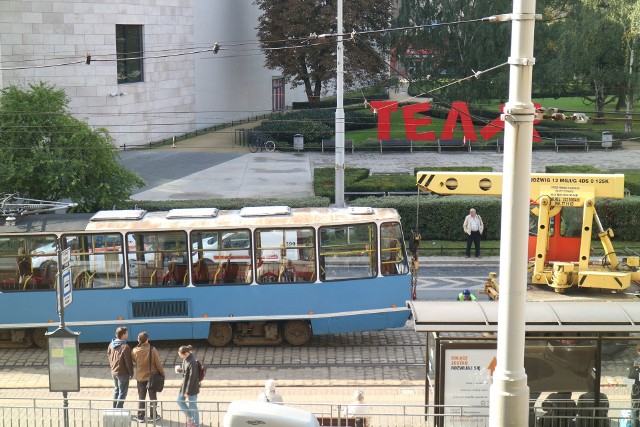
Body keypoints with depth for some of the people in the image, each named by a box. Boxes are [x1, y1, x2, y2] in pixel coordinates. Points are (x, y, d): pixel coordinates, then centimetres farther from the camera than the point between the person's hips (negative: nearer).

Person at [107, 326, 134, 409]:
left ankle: (115, 409, 28)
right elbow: (128, 362, -18)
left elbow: (109, 357, 10)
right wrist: (131, 373, -6)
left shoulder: (111, 345, -1)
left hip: (114, 372, 7)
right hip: (123, 373, -7)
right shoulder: (125, 347, -23)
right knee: (122, 392, 4)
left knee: (116, 390, 21)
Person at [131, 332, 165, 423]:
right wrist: (162, 374, 1)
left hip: (140, 377, 1)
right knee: (153, 397, 13)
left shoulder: (135, 351, -12)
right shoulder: (152, 350, -17)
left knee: (141, 398, 13)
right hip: (152, 377, -1)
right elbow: (158, 364, -11)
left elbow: (134, 361, 6)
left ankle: (140, 417, 15)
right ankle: (153, 416, 19)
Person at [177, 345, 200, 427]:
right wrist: (179, 369, -7)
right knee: (180, 401, 19)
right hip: (184, 385, 9)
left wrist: (187, 391, -19)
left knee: (192, 406, 5)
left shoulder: (192, 363, -27)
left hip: (191, 387, -9)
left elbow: (192, 378, -24)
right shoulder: (185, 359, 0)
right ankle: (189, 416, 34)